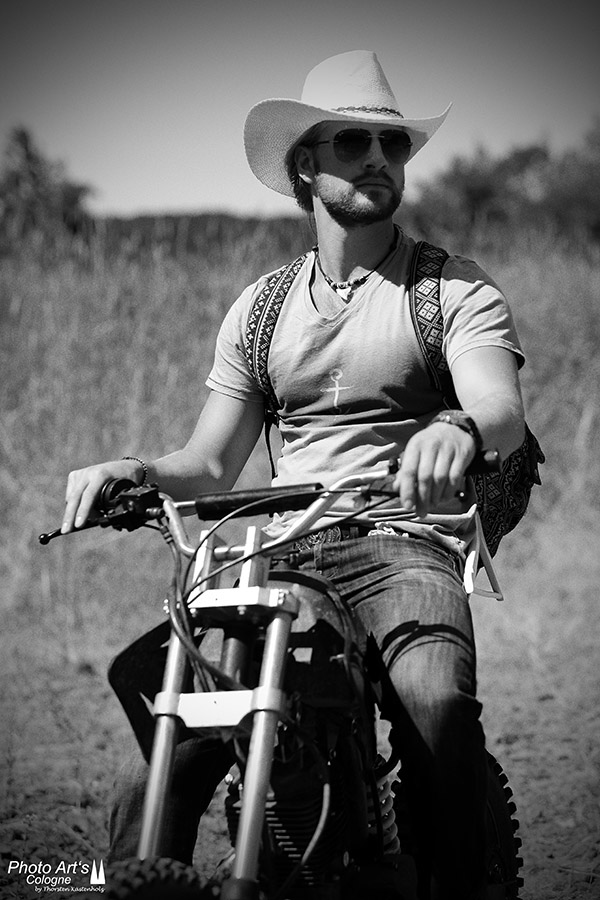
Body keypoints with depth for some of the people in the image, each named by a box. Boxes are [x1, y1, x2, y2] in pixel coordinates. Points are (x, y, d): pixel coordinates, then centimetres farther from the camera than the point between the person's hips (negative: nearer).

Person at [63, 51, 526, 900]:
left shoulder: (457, 288, 6)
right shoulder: (261, 308, 20)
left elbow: (505, 413, -13)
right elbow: (210, 464, 18)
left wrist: (457, 427, -38)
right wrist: (135, 471, -5)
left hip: (404, 537, -4)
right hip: (280, 547, 4)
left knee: (436, 697, -34)